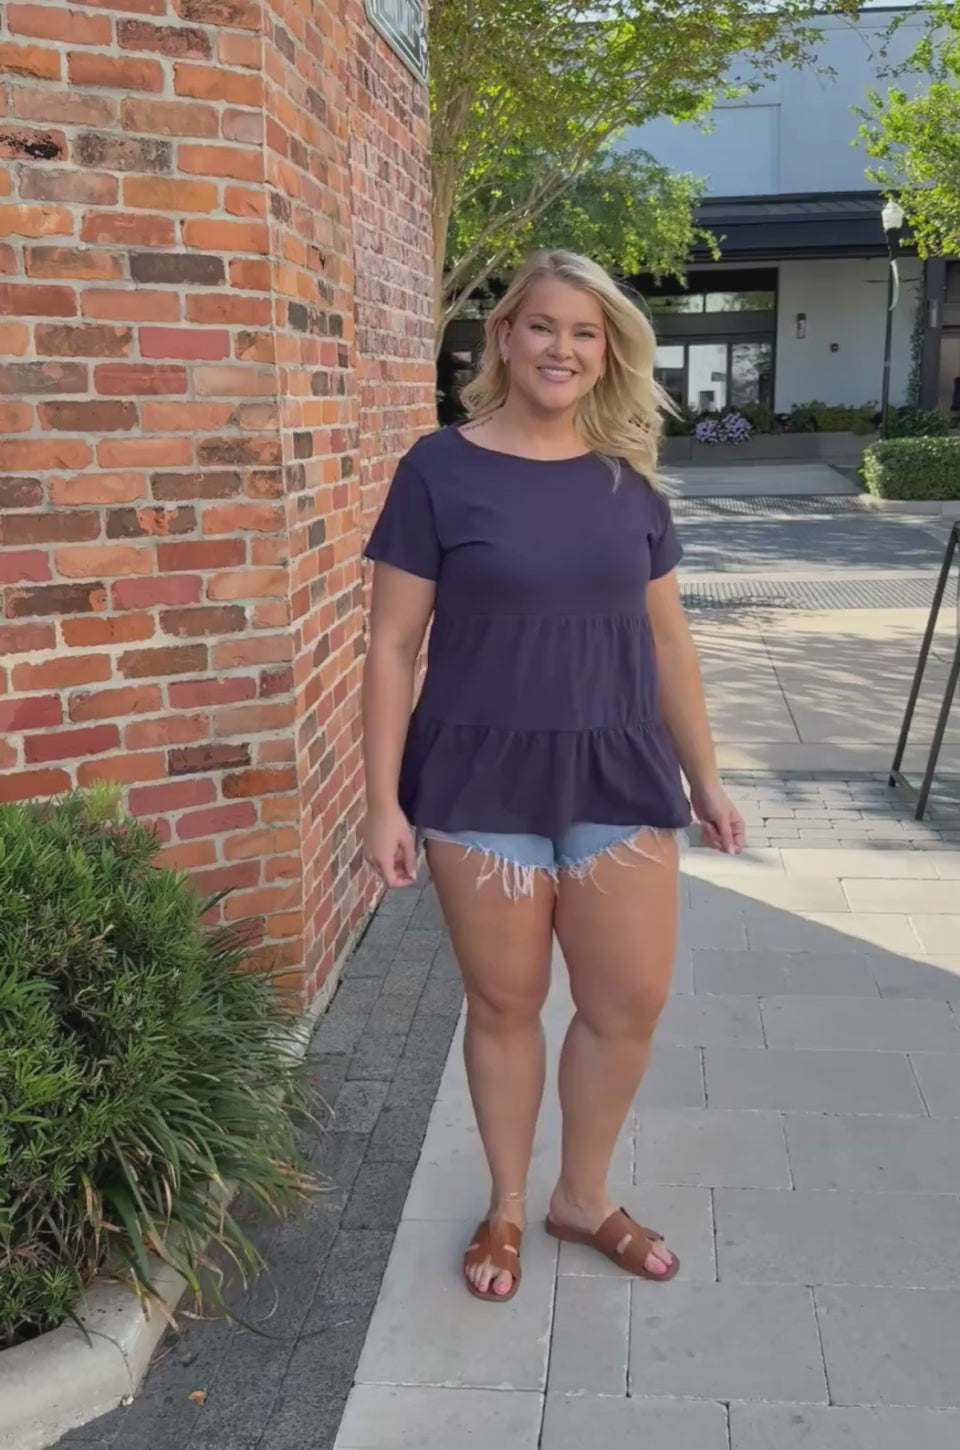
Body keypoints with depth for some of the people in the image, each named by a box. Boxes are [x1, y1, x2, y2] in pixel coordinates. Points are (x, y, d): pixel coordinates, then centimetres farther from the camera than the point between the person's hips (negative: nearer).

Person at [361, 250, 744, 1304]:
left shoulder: (628, 481, 5)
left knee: (631, 1002, 7)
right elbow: (392, 647, -6)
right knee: (504, 1003, 10)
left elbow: (666, 638, 12)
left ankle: (584, 1197, 33)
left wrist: (703, 775, 12)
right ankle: (506, 1208, 34)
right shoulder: (441, 469, -6)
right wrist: (384, 800, -9)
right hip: (481, 781, -3)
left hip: (618, 774, 4)